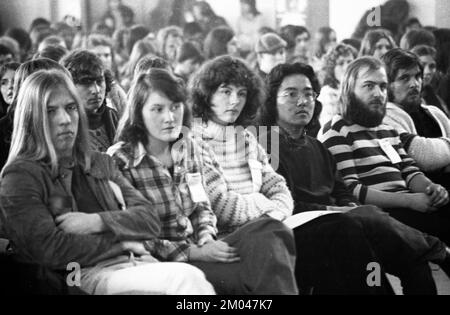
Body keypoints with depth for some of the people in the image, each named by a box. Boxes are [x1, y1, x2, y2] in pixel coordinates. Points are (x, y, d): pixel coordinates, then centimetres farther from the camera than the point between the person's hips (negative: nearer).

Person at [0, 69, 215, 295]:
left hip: (137, 264, 6)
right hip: (84, 275, -5)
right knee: (187, 279, -30)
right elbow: (48, 248, -9)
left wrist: (97, 222, -5)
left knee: (193, 278, -29)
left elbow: (150, 220, 14)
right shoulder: (20, 175, 5)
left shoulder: (100, 164, 24)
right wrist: (120, 243, -1)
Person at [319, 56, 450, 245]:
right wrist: (409, 200, -18)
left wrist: (431, 188, -6)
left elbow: (410, 171, 19)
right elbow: (349, 190, -13)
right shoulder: (336, 132, -2)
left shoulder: (388, 130, 25)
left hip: (405, 206, 8)